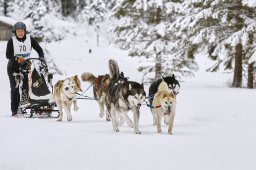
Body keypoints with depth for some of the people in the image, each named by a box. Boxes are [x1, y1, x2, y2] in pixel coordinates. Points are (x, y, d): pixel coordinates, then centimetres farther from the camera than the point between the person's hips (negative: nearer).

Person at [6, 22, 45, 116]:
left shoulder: (30, 40, -1)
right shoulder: (11, 41, -7)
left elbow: (39, 50, 0)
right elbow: (8, 55, -15)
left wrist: (41, 57, -19)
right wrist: (17, 59, -31)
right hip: (13, 67, -2)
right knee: (15, 88, -7)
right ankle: (14, 110, -5)